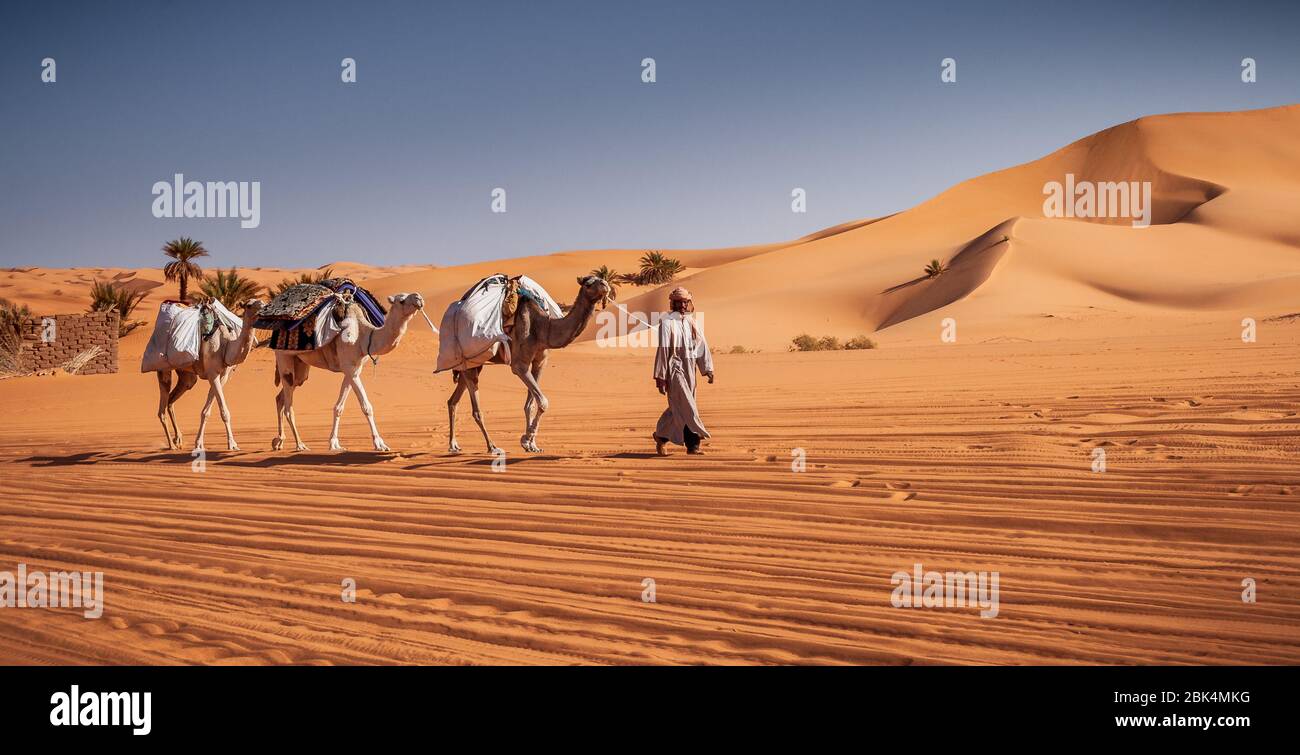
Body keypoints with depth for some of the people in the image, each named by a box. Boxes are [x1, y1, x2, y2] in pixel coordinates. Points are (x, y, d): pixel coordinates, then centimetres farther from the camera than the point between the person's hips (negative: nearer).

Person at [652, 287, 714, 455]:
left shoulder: (690, 322, 11)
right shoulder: (667, 322, -8)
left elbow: (701, 345, 9)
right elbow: (663, 349, -10)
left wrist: (708, 369, 0)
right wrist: (660, 377, -12)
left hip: (689, 369, 7)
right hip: (674, 368, -7)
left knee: (679, 406, 11)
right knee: (686, 407, -8)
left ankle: (661, 436, 26)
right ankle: (693, 444, -4)